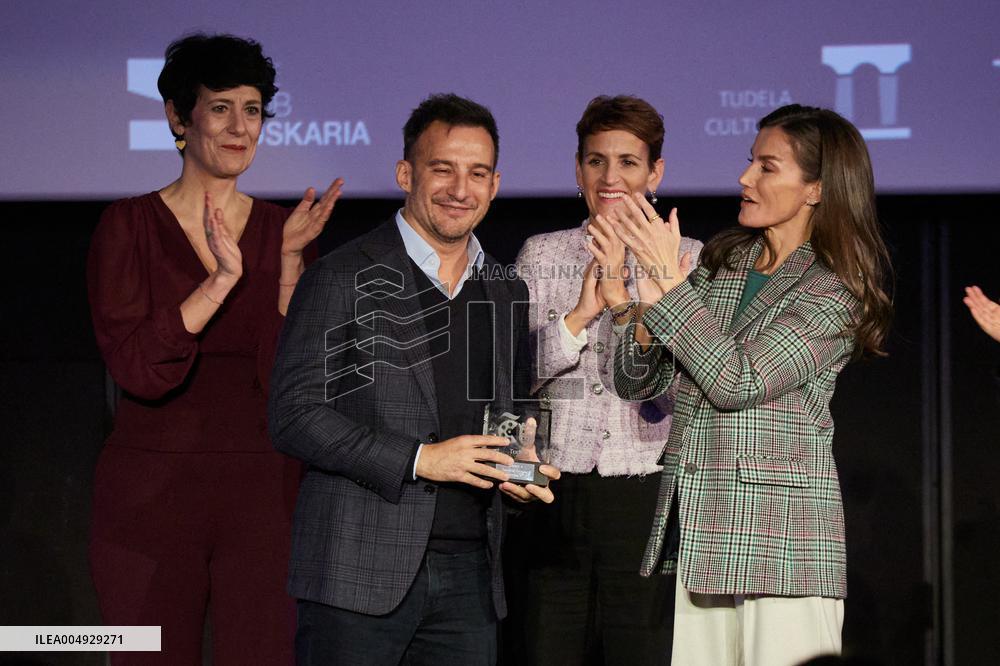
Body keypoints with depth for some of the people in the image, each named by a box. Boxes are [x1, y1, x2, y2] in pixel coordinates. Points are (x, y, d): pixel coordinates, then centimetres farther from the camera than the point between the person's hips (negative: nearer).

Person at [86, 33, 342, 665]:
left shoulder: (284, 229, 6)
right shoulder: (130, 225, -1)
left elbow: (287, 377, -4)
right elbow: (138, 369, -13)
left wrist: (290, 259, -13)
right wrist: (222, 278, -21)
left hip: (263, 494, 2)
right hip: (151, 489, -2)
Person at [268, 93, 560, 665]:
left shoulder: (508, 296, 15)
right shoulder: (344, 279, -3)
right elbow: (295, 416, -9)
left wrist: (520, 467, 2)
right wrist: (418, 460, -16)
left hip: (471, 577, 5)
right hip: (361, 575, -5)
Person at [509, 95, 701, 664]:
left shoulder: (688, 259, 4)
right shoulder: (542, 255, 10)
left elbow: (674, 387, -6)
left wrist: (624, 298, -18)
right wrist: (581, 313, -11)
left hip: (646, 497, -2)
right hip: (558, 495, 2)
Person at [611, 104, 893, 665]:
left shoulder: (837, 292, -6)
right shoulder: (722, 263, 12)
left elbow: (739, 381, -16)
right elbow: (639, 383, 12)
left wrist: (670, 283, -12)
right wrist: (648, 310, -8)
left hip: (784, 540, -5)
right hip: (696, 533, 6)